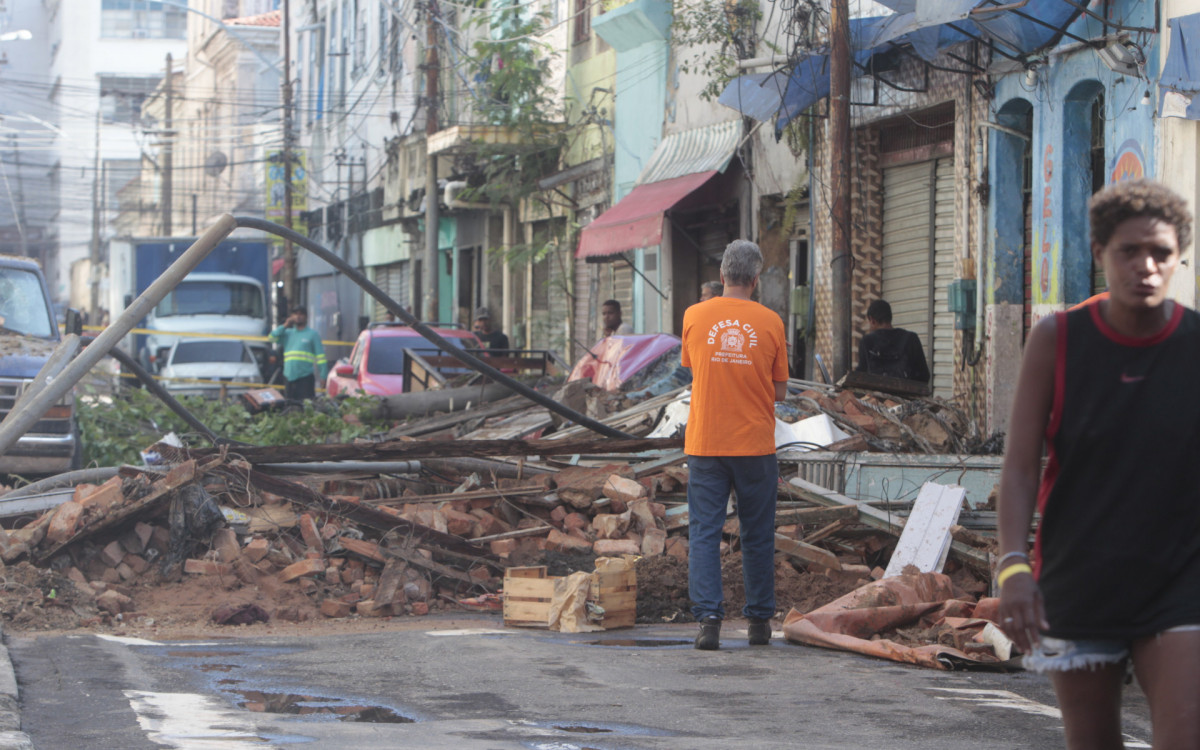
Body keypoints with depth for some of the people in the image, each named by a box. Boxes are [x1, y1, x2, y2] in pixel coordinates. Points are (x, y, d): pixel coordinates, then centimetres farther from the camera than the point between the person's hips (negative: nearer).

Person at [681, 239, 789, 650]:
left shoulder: (695, 316, 0)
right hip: (755, 445, 0)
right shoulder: (770, 322, -3)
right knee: (757, 535, 11)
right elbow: (779, 391, 4)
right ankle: (760, 621, 17)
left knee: (704, 532, 1)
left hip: (705, 444, 0)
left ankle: (709, 618, -11)